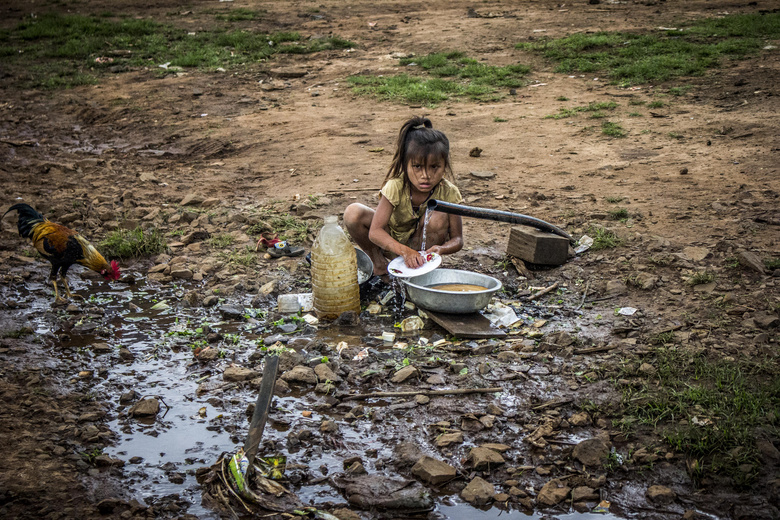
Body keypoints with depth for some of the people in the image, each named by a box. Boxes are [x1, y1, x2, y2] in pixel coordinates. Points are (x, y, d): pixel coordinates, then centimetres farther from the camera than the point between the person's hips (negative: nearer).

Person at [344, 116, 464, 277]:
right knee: (353, 213, -26)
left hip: (421, 243, 1)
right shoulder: (395, 187, -28)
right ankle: (379, 263, -4)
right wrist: (405, 251, -49)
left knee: (438, 216, -31)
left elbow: (457, 239, -17)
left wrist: (441, 249, -42)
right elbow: (375, 232, -32)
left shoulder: (448, 193, -23)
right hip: (390, 243, -1)